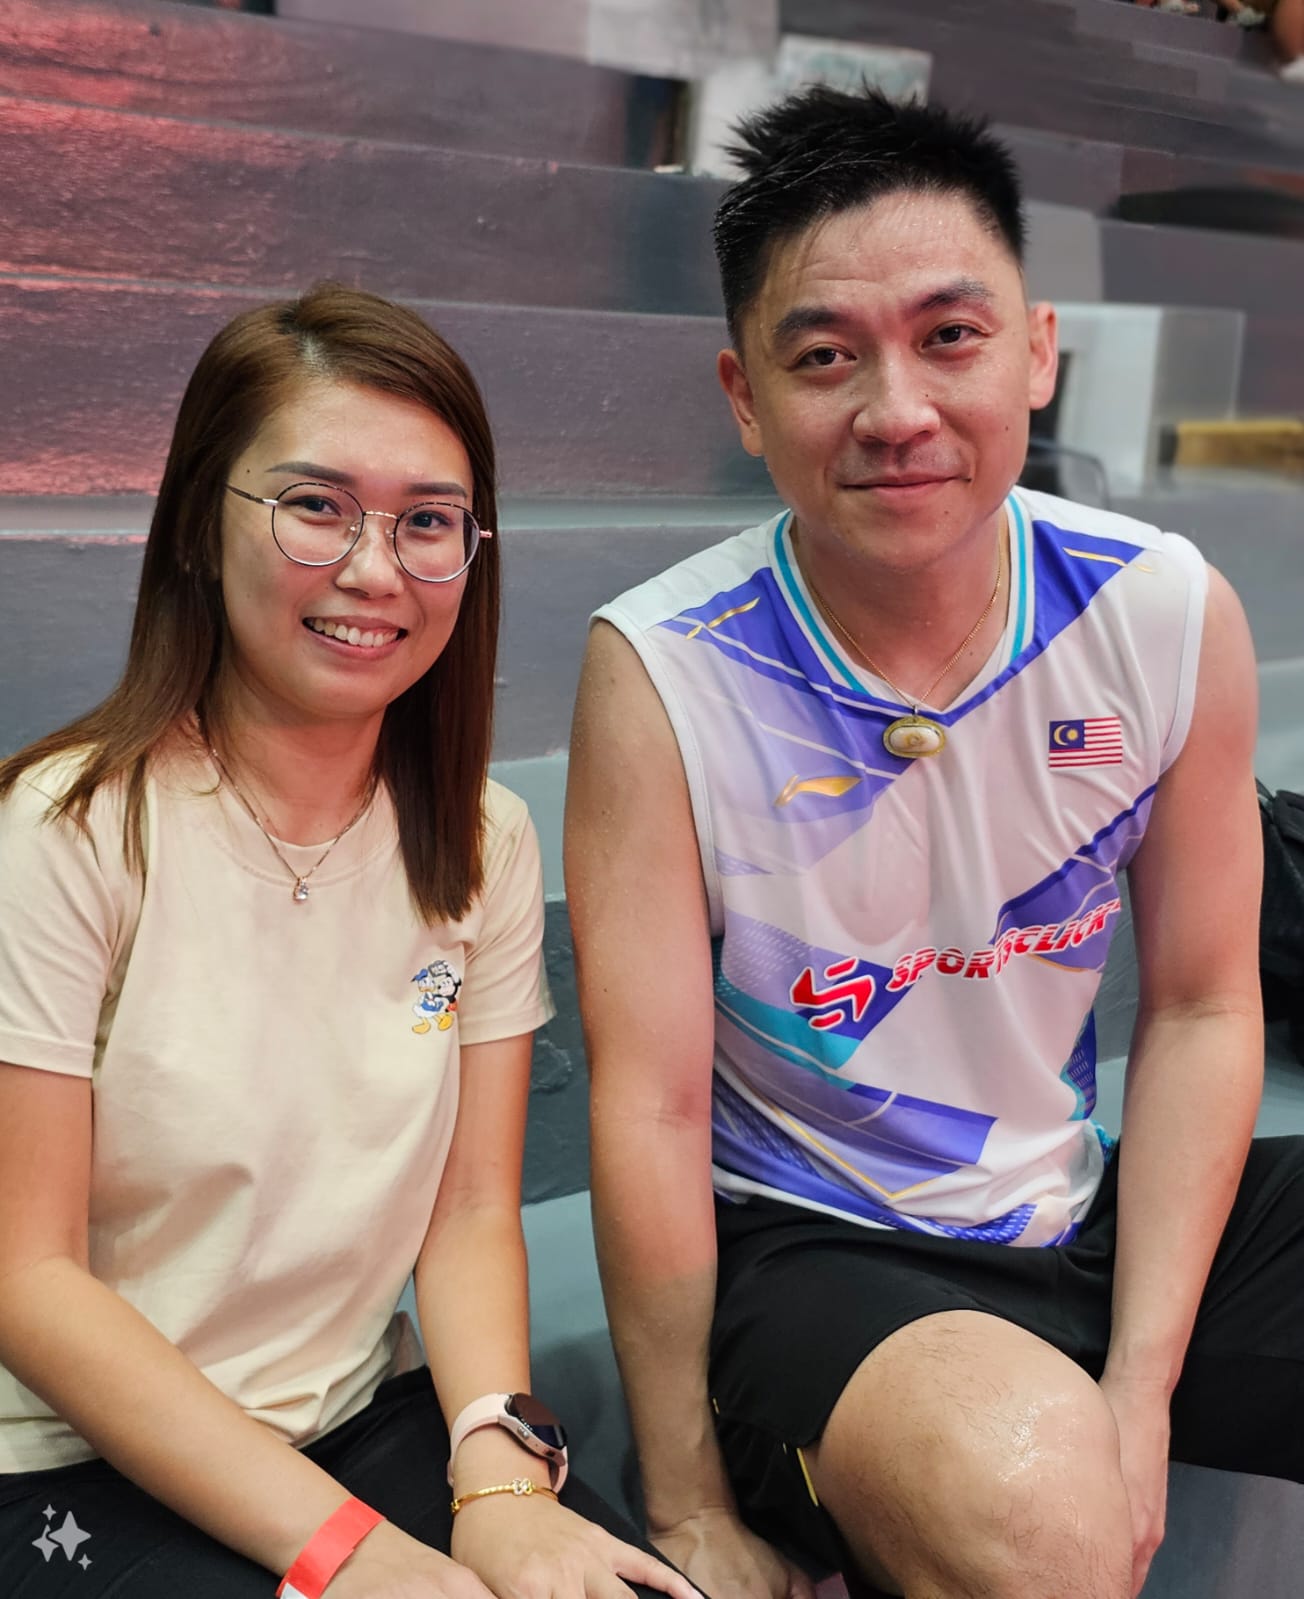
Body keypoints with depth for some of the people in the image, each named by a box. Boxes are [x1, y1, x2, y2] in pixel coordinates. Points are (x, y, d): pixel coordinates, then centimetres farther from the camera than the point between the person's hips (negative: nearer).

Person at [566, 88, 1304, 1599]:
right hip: (803, 1247, -3)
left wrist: (1140, 1391, -6)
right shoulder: (660, 674, -17)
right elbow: (652, 1101, -15)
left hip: (1096, 1216, 4)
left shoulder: (1171, 617, -7)